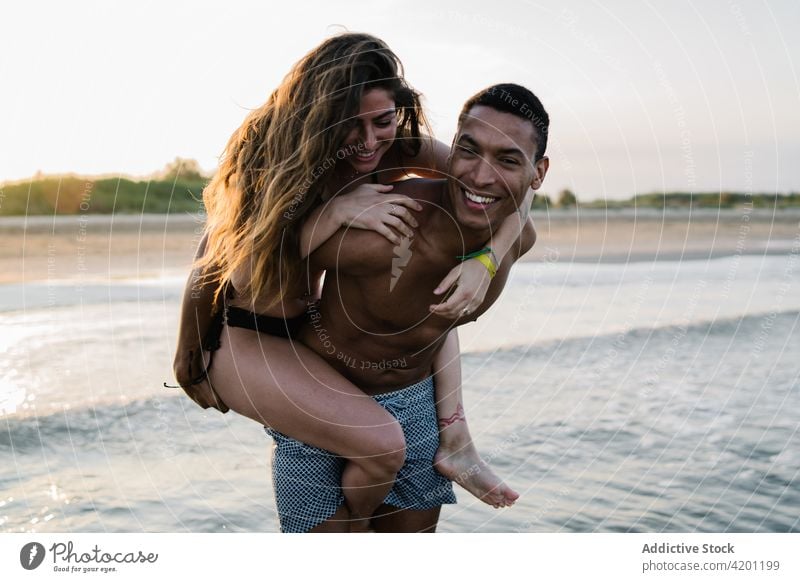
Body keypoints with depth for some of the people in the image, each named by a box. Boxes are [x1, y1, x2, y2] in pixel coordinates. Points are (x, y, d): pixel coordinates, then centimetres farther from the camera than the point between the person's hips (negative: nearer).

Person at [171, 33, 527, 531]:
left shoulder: (400, 148, -9)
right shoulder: (271, 155, -19)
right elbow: (248, 272, -24)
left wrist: (483, 262, -33)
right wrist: (337, 209, -34)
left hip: (308, 320, 6)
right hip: (237, 338, -6)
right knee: (382, 443, -22)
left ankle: (454, 440, 2)